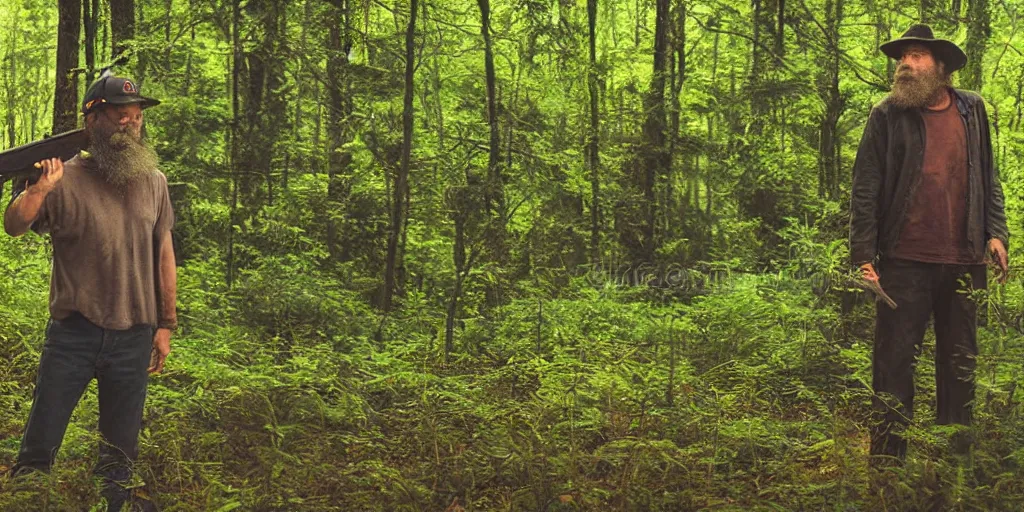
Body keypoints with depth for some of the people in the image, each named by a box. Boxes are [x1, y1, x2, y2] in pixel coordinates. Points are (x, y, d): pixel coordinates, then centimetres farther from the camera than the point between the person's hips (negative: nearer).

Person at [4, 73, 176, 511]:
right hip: (73, 334, -3)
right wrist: (39, 187, -31)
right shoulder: (67, 179, -5)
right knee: (39, 446, 2)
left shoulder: (154, 182, 6)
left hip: (134, 338, 3)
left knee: (121, 452, 12)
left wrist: (165, 325, 10)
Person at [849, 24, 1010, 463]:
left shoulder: (972, 109, 9)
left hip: (964, 262, 3)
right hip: (904, 262, -3)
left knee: (960, 362, 10)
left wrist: (996, 233, 2)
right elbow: (865, 189, -4)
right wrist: (863, 257, -10)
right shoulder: (887, 115, 0)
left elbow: (988, 177, 14)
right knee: (894, 361, 0)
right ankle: (887, 458, 7)